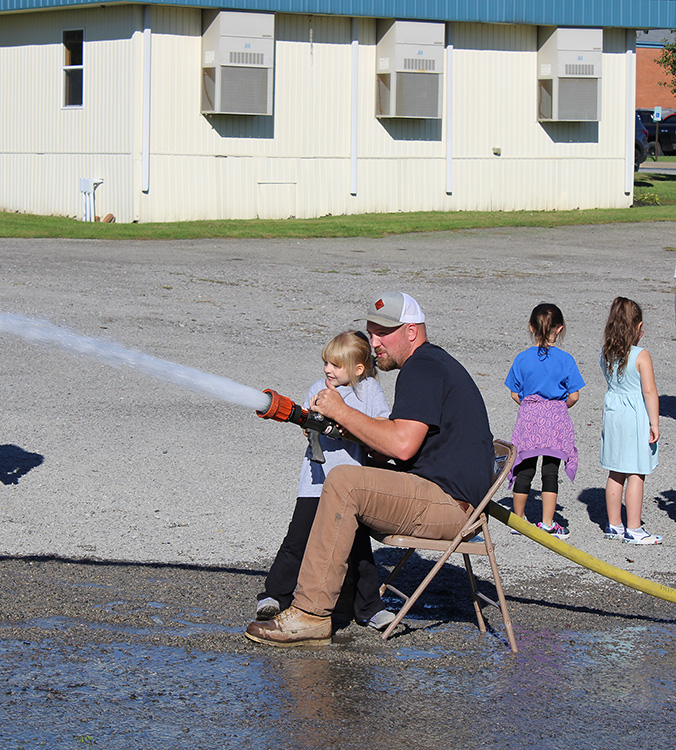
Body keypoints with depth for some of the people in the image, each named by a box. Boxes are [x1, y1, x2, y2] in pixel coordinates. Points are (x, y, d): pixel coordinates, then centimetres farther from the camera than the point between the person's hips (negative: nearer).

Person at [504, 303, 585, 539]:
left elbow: (515, 393, 2)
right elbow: (573, 396, -5)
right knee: (550, 471, 3)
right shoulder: (565, 360, -8)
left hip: (528, 417, 2)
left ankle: (518, 519, 21)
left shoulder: (522, 359, -3)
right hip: (556, 422, -2)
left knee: (524, 471, 11)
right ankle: (547, 524, 4)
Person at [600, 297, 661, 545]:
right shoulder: (641, 356, -16)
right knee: (636, 475, -1)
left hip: (613, 413, 7)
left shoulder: (605, 355, 2)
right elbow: (649, 391, -17)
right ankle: (633, 529, 1)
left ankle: (613, 525, 22)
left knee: (616, 474, 15)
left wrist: (634, 341, 15)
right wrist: (654, 423, -11)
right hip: (636, 416, -7)